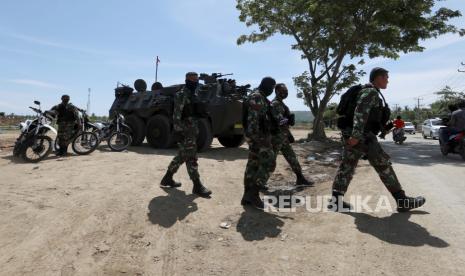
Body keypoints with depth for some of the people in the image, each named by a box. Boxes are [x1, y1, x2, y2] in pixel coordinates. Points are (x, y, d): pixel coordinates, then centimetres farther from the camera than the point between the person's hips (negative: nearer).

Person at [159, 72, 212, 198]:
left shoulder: (194, 94, 16)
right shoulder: (181, 95, -12)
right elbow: (176, 115, -18)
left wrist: (197, 129, 20)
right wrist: (178, 130, -23)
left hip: (192, 130, 10)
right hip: (185, 131, -10)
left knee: (182, 155, 17)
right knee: (191, 157, -6)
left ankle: (167, 178, 30)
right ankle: (197, 186, 1)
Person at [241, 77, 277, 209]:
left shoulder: (259, 97, 20)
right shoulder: (257, 97, -14)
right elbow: (253, 119, -23)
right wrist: (256, 137, -26)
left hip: (257, 135, 10)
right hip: (259, 136, -10)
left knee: (253, 165, 9)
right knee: (268, 163, -8)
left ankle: (247, 196, 13)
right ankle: (253, 193, -7)